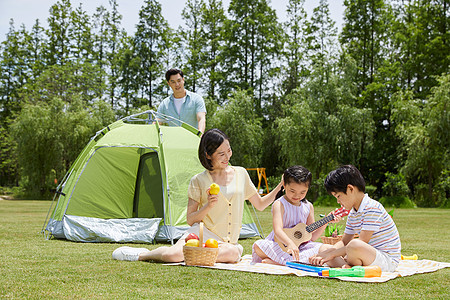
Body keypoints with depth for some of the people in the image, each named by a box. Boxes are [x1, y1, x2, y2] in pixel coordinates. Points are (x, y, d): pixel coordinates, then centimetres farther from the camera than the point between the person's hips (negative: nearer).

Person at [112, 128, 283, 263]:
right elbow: (190, 220, 0)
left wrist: (280, 187, 5)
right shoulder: (199, 181, 0)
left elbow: (260, 205, 18)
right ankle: (142, 254, -2)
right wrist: (208, 206, -17)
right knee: (174, 255, -32)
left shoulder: (240, 174, 8)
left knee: (232, 253, -36)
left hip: (227, 242, 3)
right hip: (202, 233, -2)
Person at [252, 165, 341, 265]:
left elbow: (312, 237, 11)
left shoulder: (308, 206, 10)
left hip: (301, 245, 6)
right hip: (280, 245, -6)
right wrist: (290, 243, -43)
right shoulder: (279, 205, -8)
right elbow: (278, 230, -24)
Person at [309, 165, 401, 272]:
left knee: (355, 245, -40)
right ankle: (346, 267, -17)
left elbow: (362, 242, -23)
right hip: (371, 256, 10)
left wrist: (332, 254, -18)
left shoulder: (372, 207, -18)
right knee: (323, 249, 8)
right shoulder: (352, 213, 12)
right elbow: (344, 242, 16)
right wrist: (324, 254, -3)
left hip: (388, 260, -10)